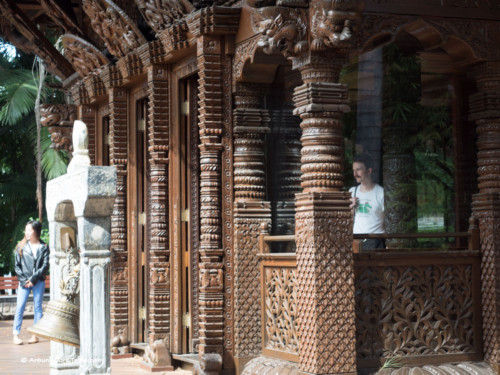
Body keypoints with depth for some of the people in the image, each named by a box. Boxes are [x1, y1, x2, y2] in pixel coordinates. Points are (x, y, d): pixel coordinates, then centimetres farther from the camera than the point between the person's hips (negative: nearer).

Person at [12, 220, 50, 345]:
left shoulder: (43, 247, 2)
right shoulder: (21, 247, 5)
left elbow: (45, 266, -3)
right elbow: (17, 266, 4)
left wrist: (33, 279, -12)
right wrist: (23, 280, -7)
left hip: (38, 282, 0)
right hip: (24, 282, 0)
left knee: (38, 307, 3)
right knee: (20, 307, -5)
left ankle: (35, 335, 7)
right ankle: (16, 335, -2)